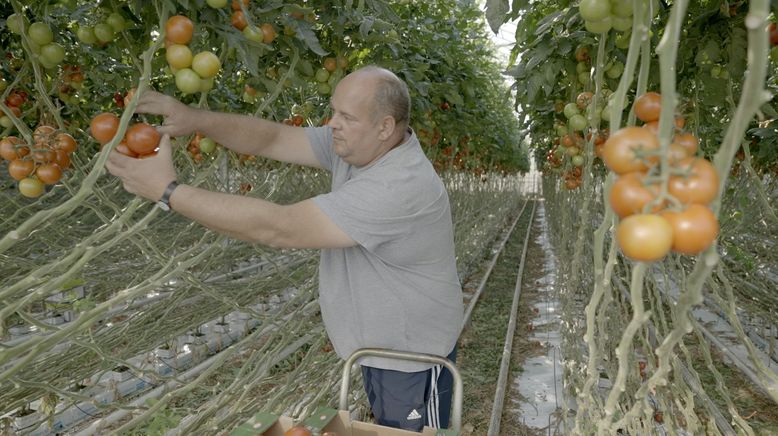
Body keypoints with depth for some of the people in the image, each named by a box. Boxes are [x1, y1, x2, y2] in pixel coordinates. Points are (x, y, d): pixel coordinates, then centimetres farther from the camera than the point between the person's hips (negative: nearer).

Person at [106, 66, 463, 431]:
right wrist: (194, 119, -22)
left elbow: (277, 228, -36)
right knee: (386, 427, 26)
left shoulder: (399, 187, -36)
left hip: (410, 357, -8)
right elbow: (272, 138, -5)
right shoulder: (357, 145, -7)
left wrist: (168, 190, -30)